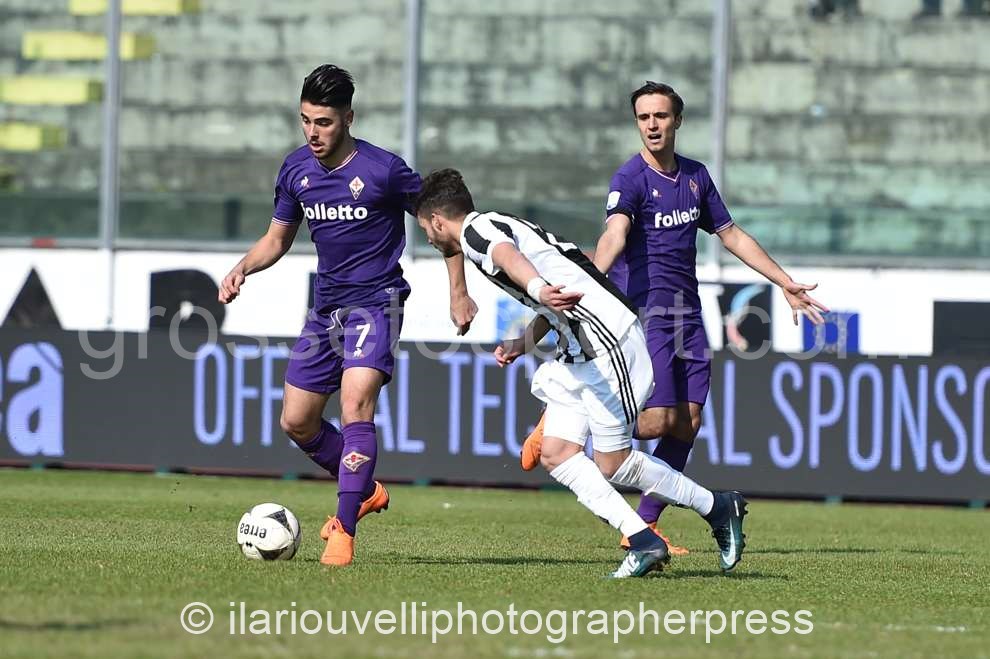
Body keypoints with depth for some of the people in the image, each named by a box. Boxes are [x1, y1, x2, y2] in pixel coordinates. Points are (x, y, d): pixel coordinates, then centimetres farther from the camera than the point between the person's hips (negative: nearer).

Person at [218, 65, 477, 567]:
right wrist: (242, 269, -4)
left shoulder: (383, 169, -15)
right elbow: (278, 238, 15)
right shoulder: (296, 170, 2)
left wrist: (458, 294, -6)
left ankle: (344, 530, -23)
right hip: (326, 307, 7)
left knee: (355, 402, -25)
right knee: (296, 421, 8)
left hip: (375, 303, -7)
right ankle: (365, 491, 31)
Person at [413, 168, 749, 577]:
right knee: (556, 453, 1)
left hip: (606, 337, -10)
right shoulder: (498, 229, 24)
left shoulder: (476, 230, -8)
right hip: (578, 351, 10)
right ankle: (643, 541, -2)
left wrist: (538, 290, -55)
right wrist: (522, 344, 21)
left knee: (612, 463, -5)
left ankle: (718, 508, 10)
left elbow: (509, 258, -34)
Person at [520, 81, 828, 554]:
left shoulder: (695, 176, 12)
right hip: (644, 312, -7)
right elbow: (614, 235, -29)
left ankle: (644, 527, 8)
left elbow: (731, 236, 23)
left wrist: (785, 283, 25)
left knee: (687, 424, 0)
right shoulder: (630, 179, -11)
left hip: (687, 311, 7)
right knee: (656, 421, -16)